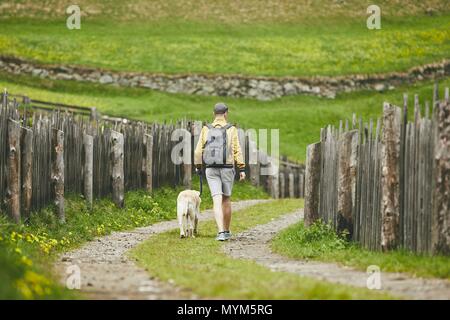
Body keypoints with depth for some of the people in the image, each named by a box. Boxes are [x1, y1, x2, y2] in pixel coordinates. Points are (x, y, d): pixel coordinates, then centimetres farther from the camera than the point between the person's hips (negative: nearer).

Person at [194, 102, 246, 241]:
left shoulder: (206, 130, 2)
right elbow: (237, 150, -8)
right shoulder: (231, 130, -3)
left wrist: (198, 166, 16)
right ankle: (226, 231, 26)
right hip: (227, 169, 0)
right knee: (226, 199, 17)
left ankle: (221, 233, -20)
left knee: (217, 201, -6)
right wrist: (242, 169, -6)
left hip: (211, 170, 0)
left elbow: (198, 151, 0)